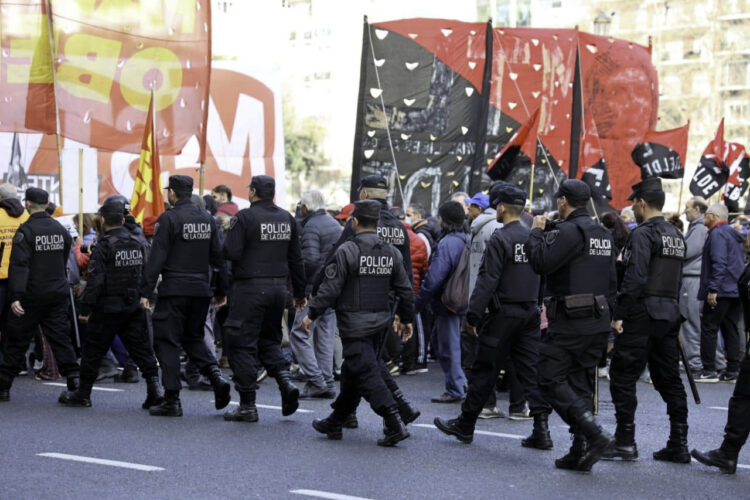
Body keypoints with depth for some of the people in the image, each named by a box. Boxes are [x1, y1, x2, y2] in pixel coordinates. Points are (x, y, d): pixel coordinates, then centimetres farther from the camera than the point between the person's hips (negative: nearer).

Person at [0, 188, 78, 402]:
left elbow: (19, 265, -20)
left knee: (17, 341, 4)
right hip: (58, 294, 4)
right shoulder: (60, 230, 6)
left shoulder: (26, 231, -13)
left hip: (32, 295, -4)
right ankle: (74, 382, -2)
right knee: (60, 338, 6)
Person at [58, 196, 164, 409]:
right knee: (141, 350, 5)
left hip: (108, 310, -5)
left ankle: (82, 394, 16)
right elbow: (145, 275, 14)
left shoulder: (104, 246, -13)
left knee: (93, 352, 7)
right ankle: (155, 389, -7)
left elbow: (95, 281, -16)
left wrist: (85, 308, -12)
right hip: (134, 308, 5)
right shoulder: (138, 243, 7)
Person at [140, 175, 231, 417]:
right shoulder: (207, 219, 9)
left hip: (174, 290, -6)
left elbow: (156, 258, -13)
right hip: (201, 290, 6)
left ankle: (172, 400, -1)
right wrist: (221, 290, 20)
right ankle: (216, 376, -3)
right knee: (193, 338, 20)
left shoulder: (168, 219, -9)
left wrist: (146, 291, -10)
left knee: (167, 342, 1)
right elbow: (218, 257, 12)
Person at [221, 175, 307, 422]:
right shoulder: (287, 218, 8)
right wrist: (299, 292, 20)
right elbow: (296, 259, 12)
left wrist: (228, 238, 7)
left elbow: (231, 252, -15)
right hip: (279, 288, 6)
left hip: (250, 288, -6)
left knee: (242, 345, 1)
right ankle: (285, 380, -1)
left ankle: (248, 405, 2)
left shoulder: (244, 217, -10)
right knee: (269, 338, 22)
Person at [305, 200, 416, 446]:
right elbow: (405, 290, 10)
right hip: (381, 322, 7)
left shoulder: (347, 251, -13)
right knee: (353, 371, 17)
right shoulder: (391, 252, 6)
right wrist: (406, 319, 23)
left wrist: (312, 314, -3)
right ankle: (335, 423, 26)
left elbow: (331, 288, -13)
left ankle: (394, 425, -14)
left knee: (367, 373, -6)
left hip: (354, 324, -7)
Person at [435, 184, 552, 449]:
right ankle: (541, 430, -1)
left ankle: (465, 424, 15)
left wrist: (473, 315, -13)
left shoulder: (500, 239, -12)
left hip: (503, 313, -6)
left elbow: (487, 280, -16)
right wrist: (536, 306, 16)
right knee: (531, 370, 5)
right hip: (530, 312, 6)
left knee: (484, 370, 4)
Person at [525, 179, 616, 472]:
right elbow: (611, 282, 18)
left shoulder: (568, 231, -13)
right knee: (580, 384, 12)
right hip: (598, 322, 9)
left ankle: (594, 434, -16)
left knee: (551, 380, -4)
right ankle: (580, 452, 10)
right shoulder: (603, 234, 15)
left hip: (569, 323, -9)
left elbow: (541, 262, -22)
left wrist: (536, 232, -5)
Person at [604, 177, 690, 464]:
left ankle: (625, 442, -1)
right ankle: (679, 445, 11)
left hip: (642, 315, -8)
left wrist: (619, 314, -17)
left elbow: (635, 278, -20)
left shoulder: (643, 234, -12)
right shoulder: (676, 236, 16)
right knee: (669, 379, 11)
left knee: (623, 377, -1)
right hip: (670, 316, 8)